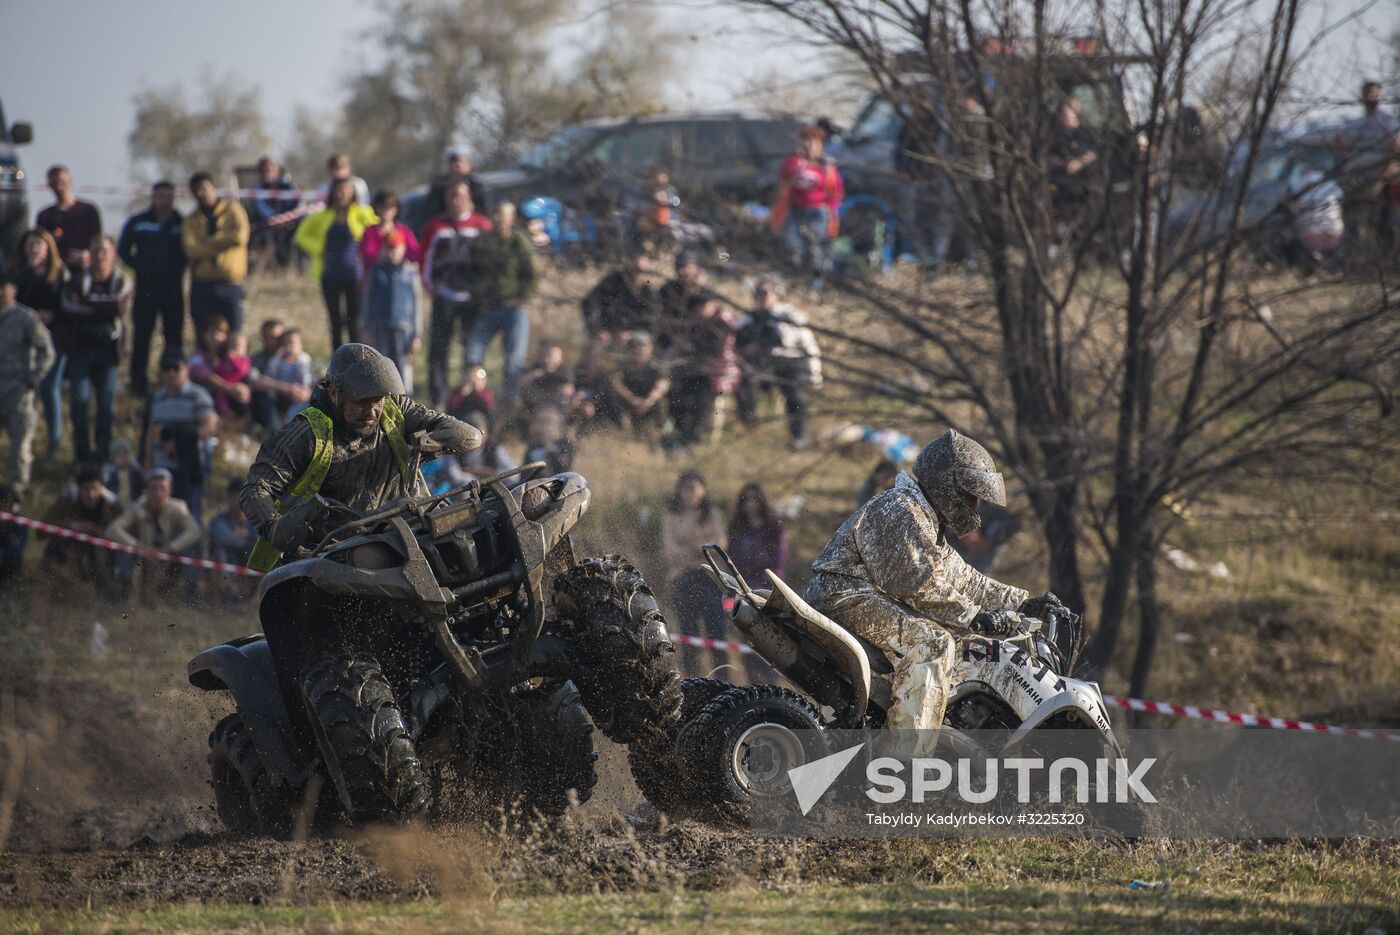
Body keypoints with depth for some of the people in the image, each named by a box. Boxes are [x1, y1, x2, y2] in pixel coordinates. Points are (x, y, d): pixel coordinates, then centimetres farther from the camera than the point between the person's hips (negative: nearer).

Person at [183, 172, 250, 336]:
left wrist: (207, 242, -6)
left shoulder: (232, 210, 7)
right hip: (202, 286, 2)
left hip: (230, 284, -2)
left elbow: (240, 236, -12)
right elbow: (191, 250, -6)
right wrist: (223, 242, -10)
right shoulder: (191, 221, 11)